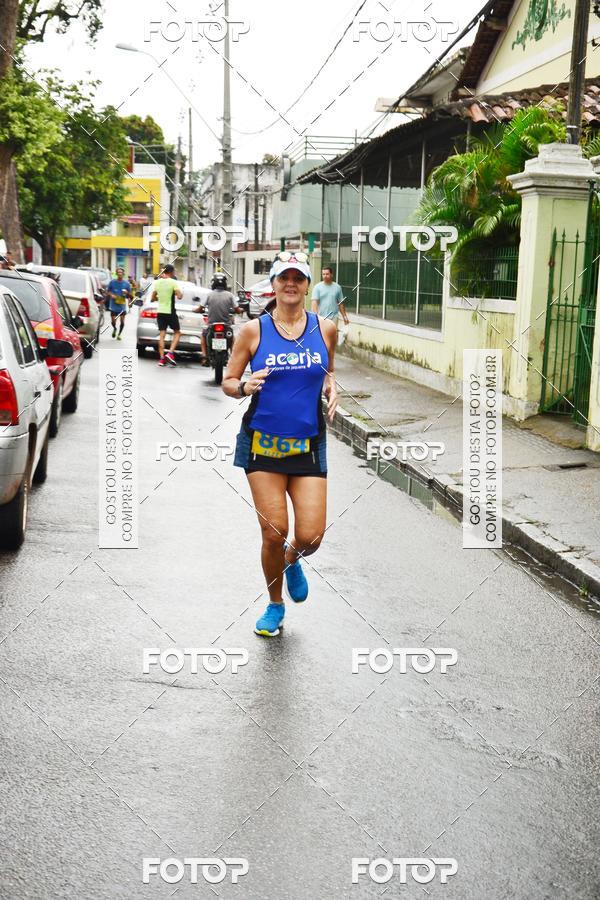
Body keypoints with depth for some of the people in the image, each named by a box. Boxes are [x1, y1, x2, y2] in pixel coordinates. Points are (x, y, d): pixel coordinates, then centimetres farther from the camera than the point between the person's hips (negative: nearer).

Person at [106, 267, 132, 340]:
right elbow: (107, 291, 9)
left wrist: (127, 293, -15)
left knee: (122, 321, -2)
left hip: (122, 306, 0)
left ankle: (119, 334, 22)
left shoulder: (126, 284, 0)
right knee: (113, 321, -1)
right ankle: (114, 329, 34)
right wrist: (111, 295, -11)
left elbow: (130, 295, 7)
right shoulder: (112, 282, 0)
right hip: (114, 305, 0)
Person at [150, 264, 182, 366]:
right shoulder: (173, 282, -9)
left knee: (162, 334, 4)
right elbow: (179, 296, -18)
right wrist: (180, 294, 3)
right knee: (177, 333, 9)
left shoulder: (157, 282, 6)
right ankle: (170, 353, -8)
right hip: (170, 312, -5)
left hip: (160, 312, 5)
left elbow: (152, 298, 9)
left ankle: (162, 358, -1)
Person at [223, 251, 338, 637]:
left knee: (311, 536, -6)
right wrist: (245, 386, -19)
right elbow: (228, 382, 3)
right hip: (263, 444, -1)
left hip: (309, 446, 2)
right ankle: (275, 606, 25)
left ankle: (292, 561, 34)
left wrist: (331, 389, 0)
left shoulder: (325, 328, 3)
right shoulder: (253, 330, -3)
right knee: (274, 534, -2)